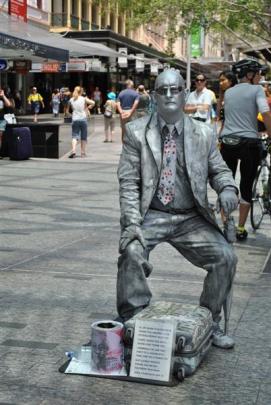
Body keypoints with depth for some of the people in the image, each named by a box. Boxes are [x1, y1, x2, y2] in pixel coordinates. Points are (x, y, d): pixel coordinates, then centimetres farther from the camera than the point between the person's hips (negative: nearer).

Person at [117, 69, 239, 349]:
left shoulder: (203, 134, 7)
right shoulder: (136, 132, 1)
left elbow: (218, 170, 16)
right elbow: (128, 182, -4)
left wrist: (227, 188, -10)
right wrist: (133, 223, -16)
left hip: (191, 218, 2)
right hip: (150, 215, -2)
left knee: (226, 257, -15)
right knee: (132, 252, -30)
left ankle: (209, 323, 6)